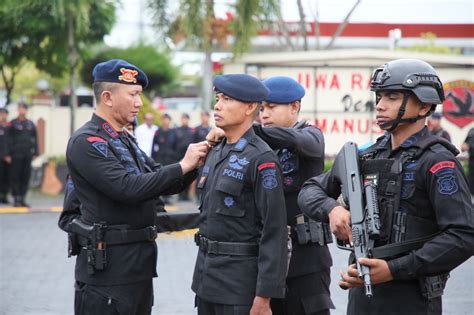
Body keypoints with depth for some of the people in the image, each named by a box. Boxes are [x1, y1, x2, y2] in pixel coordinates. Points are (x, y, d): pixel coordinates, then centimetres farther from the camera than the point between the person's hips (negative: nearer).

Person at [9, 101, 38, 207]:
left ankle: (22, 198, 12)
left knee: (26, 177, 5)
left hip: (28, 155, 4)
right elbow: (9, 139, -2)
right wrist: (8, 154, -9)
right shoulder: (13, 123, 1)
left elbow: (35, 139, 15)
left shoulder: (30, 124, 14)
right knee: (15, 176, -3)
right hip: (17, 155, -4)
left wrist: (35, 153, 9)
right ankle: (16, 199, 1)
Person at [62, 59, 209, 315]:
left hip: (140, 262, 9)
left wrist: (194, 163, -2)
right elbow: (128, 188, -23)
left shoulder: (125, 140, 17)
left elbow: (163, 185, 16)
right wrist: (182, 166, -19)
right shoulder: (86, 142, -13)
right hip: (106, 265, -9)